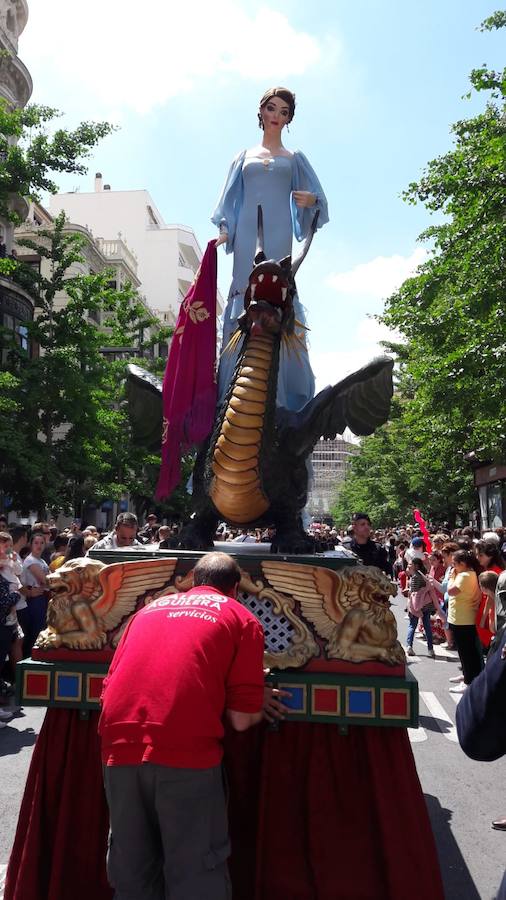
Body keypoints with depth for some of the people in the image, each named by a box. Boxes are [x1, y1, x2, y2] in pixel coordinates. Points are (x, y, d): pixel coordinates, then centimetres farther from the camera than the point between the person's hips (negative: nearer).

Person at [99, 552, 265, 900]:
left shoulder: (151, 607, 22)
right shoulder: (242, 618, 9)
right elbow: (242, 719, 2)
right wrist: (258, 706, 23)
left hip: (120, 746, 5)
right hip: (184, 752, -4)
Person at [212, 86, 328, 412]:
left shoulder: (294, 158, 21)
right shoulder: (244, 156, 24)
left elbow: (316, 196, 15)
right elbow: (230, 199, 18)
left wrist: (312, 199, -9)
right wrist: (224, 230, 0)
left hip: (278, 235, -1)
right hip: (247, 235, 1)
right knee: (245, 294, -10)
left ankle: (282, 392, -17)